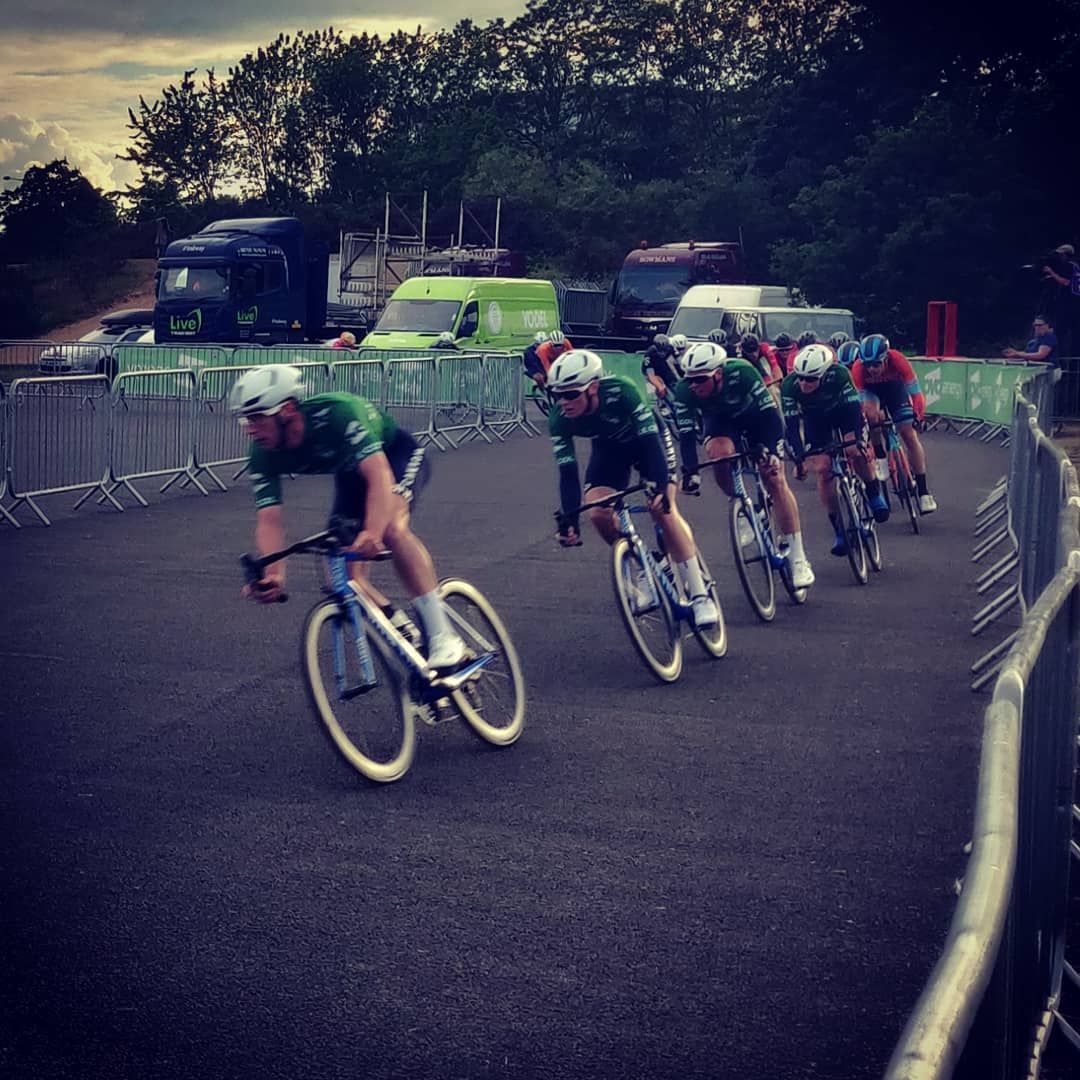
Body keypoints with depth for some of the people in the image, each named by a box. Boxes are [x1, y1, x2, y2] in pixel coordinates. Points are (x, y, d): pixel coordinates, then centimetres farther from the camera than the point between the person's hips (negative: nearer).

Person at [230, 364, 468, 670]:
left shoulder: (336, 413, -39)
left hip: (397, 454, -6)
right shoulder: (263, 457, -22)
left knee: (392, 527, -35)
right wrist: (273, 574, -48)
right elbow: (269, 520, -28)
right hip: (349, 472, 6)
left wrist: (372, 532, -66)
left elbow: (379, 475, -49)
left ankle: (443, 639, -32)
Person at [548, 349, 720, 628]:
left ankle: (700, 595, -14)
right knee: (598, 513, -18)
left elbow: (649, 439, -38)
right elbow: (567, 472, -24)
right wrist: (568, 518, -34)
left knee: (663, 509, -20)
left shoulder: (620, 391, -39)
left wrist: (662, 486, -49)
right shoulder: (559, 420, -28)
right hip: (608, 447, 4)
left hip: (646, 437, -4)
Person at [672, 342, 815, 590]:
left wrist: (773, 450, -45)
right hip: (719, 420, 2)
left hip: (756, 415, -2)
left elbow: (770, 413, -34)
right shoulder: (685, 391, -31)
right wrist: (689, 471, -39)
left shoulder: (742, 373, -38)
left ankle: (798, 559, -7)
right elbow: (686, 434, -27)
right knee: (718, 454, -32)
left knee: (774, 480, -12)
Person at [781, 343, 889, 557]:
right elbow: (791, 424, -29)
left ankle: (874, 494, 1)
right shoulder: (789, 386, -32)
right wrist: (798, 458, -38)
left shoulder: (839, 374, -35)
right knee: (823, 470, -11)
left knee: (858, 453, -27)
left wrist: (861, 441, -45)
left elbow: (855, 409, -33)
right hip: (815, 418, 1)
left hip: (843, 409, -1)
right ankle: (839, 530, -1)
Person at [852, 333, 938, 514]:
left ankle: (923, 492, -3)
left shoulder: (898, 361, -37)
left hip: (895, 388, 0)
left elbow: (915, 393, -30)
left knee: (910, 435, -9)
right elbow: (861, 401, -25)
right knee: (871, 413, -36)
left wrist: (918, 416, -37)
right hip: (872, 390, 0)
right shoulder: (858, 369, -34)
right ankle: (881, 460, -14)